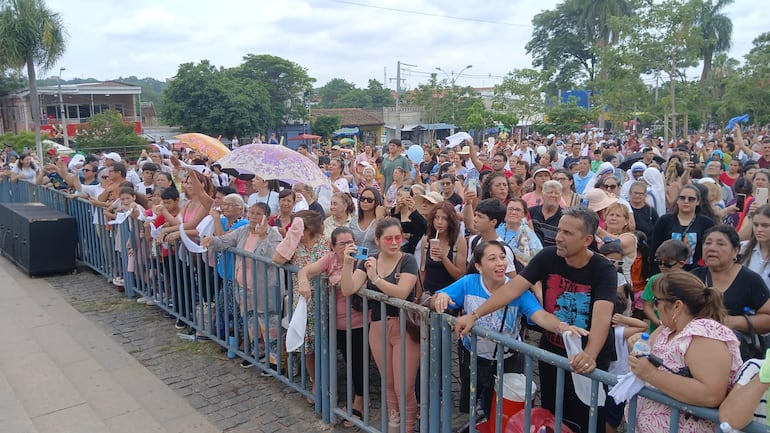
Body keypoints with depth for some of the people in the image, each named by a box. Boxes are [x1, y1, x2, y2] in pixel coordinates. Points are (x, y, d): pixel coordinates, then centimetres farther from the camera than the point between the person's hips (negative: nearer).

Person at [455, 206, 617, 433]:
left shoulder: (604, 270, -21)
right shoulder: (548, 257, -11)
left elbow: (602, 316, -36)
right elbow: (513, 288, -16)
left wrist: (589, 355, -54)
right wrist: (474, 315, -24)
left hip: (586, 358, -3)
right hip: (551, 350, 3)